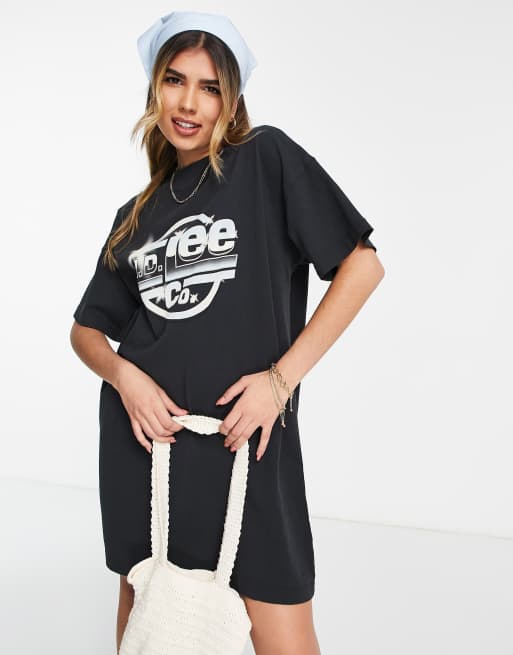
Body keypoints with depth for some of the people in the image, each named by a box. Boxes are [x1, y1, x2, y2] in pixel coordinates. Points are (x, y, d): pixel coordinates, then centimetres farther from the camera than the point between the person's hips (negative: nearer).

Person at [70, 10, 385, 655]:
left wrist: (282, 376, -13)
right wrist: (124, 376, -7)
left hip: (247, 436, -4)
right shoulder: (137, 214, 13)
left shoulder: (266, 158, -1)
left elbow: (362, 264, -7)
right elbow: (87, 328, 16)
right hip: (145, 438, 5)